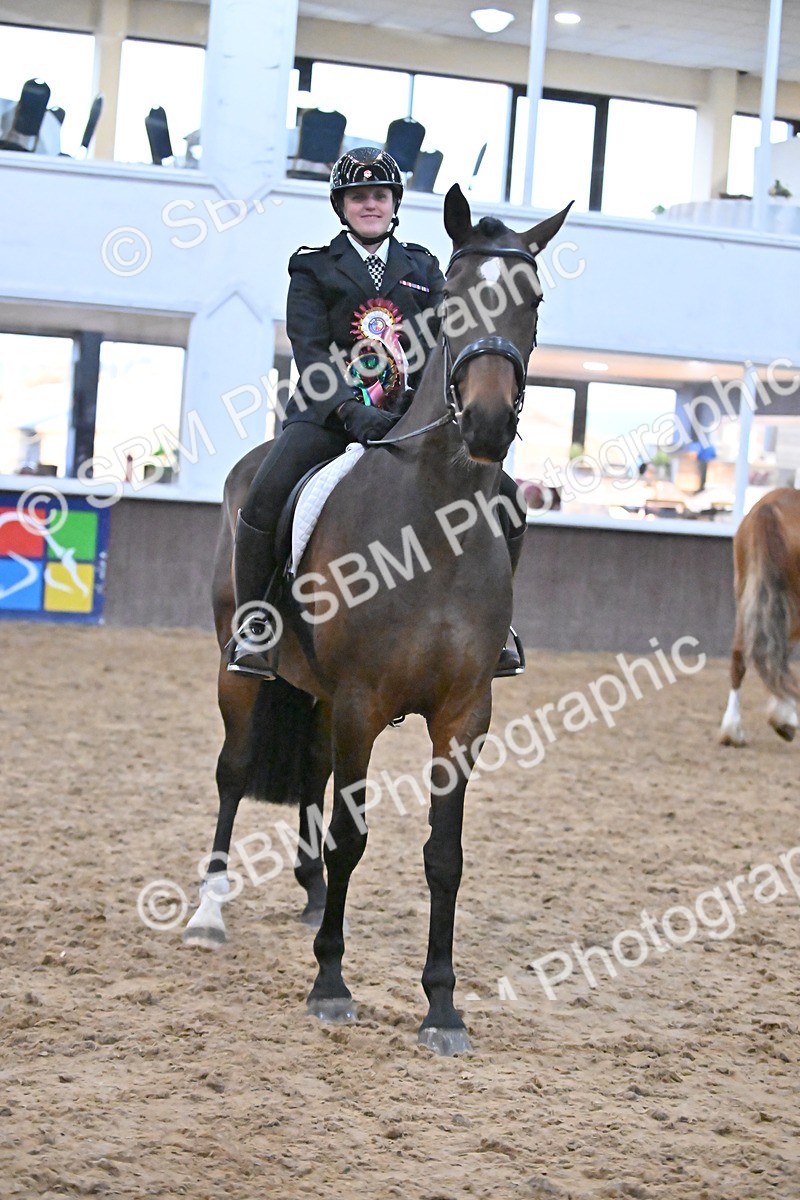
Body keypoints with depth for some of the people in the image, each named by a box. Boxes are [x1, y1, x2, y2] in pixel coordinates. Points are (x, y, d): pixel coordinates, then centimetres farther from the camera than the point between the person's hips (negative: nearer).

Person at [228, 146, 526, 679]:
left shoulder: (423, 268, 18)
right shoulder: (314, 269, 8)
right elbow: (310, 351, -5)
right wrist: (353, 410, -23)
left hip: (410, 415, 3)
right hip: (330, 413, -3)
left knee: (501, 495, -13)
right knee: (265, 498, -29)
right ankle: (253, 626, -12)